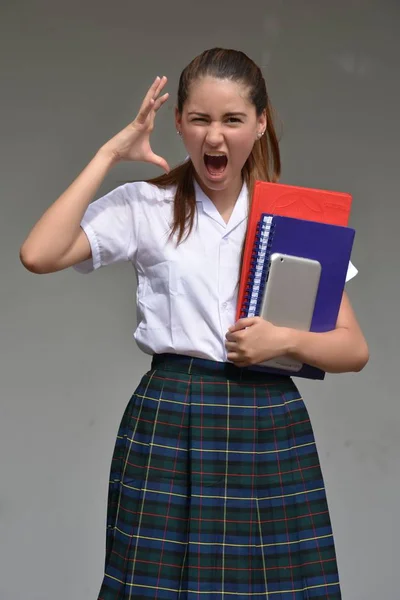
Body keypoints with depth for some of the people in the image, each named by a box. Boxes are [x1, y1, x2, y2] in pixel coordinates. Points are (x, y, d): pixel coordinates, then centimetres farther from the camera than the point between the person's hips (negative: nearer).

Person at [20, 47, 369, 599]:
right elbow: (39, 255, -14)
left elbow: (354, 349, 8)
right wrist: (109, 154, -8)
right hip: (169, 427, -2)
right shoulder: (145, 207, 2)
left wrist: (285, 340, -13)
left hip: (270, 429, 2)